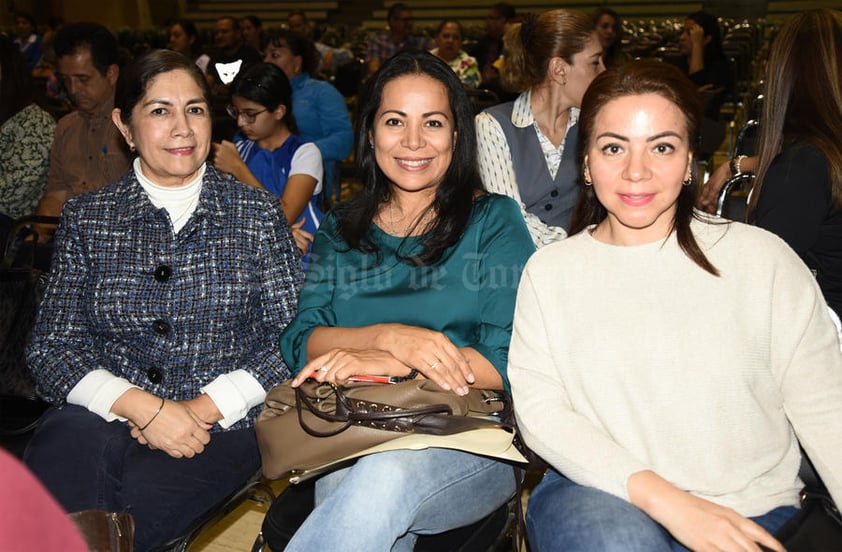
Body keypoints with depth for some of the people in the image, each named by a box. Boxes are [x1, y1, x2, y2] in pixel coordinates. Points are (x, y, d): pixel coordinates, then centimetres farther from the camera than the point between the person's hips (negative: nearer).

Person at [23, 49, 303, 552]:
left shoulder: (258, 214, 5)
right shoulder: (87, 218, 9)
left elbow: (290, 337, 0)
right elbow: (52, 347, 3)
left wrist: (204, 407, -12)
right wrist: (142, 406, -13)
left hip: (222, 422, -1)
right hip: (102, 415, 2)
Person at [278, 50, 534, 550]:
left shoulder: (494, 221, 5)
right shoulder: (341, 231, 15)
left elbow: (511, 362, -6)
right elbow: (300, 341, 3)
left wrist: (376, 364, -14)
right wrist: (390, 336, -17)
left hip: (472, 439, -1)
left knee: (385, 477, -35)